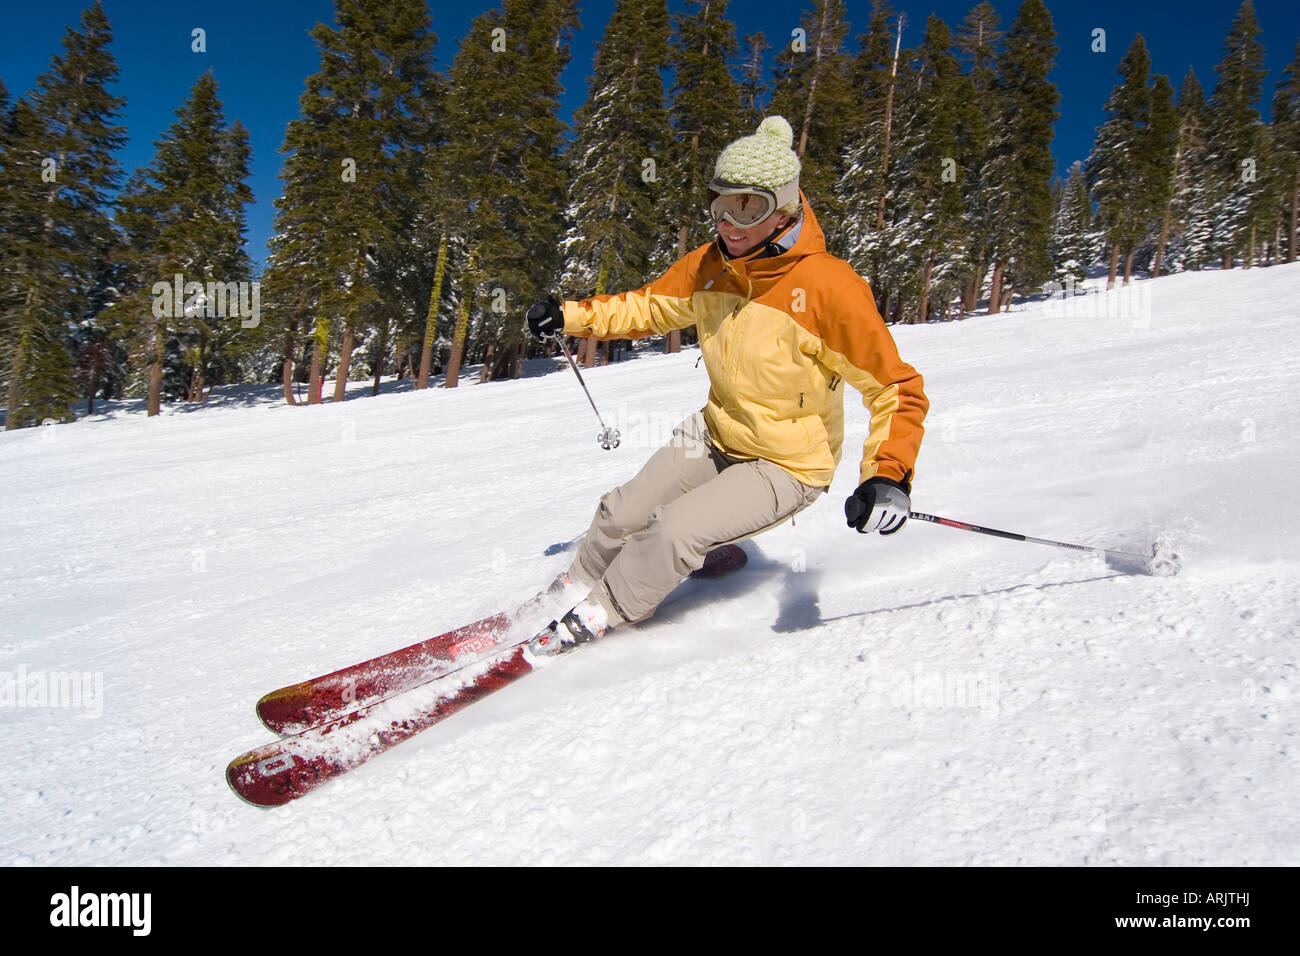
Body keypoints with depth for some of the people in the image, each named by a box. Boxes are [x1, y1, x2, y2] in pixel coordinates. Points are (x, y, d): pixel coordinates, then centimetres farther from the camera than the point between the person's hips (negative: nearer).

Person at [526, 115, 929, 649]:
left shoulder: (829, 286, -27)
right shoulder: (709, 266, -9)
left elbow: (896, 390, -23)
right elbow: (650, 306, 11)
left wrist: (888, 475, -37)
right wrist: (570, 317, 0)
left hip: (786, 467, -6)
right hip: (715, 438, 6)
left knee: (675, 530, -20)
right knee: (622, 514, 9)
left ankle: (602, 613, 7)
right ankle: (577, 584, 40)